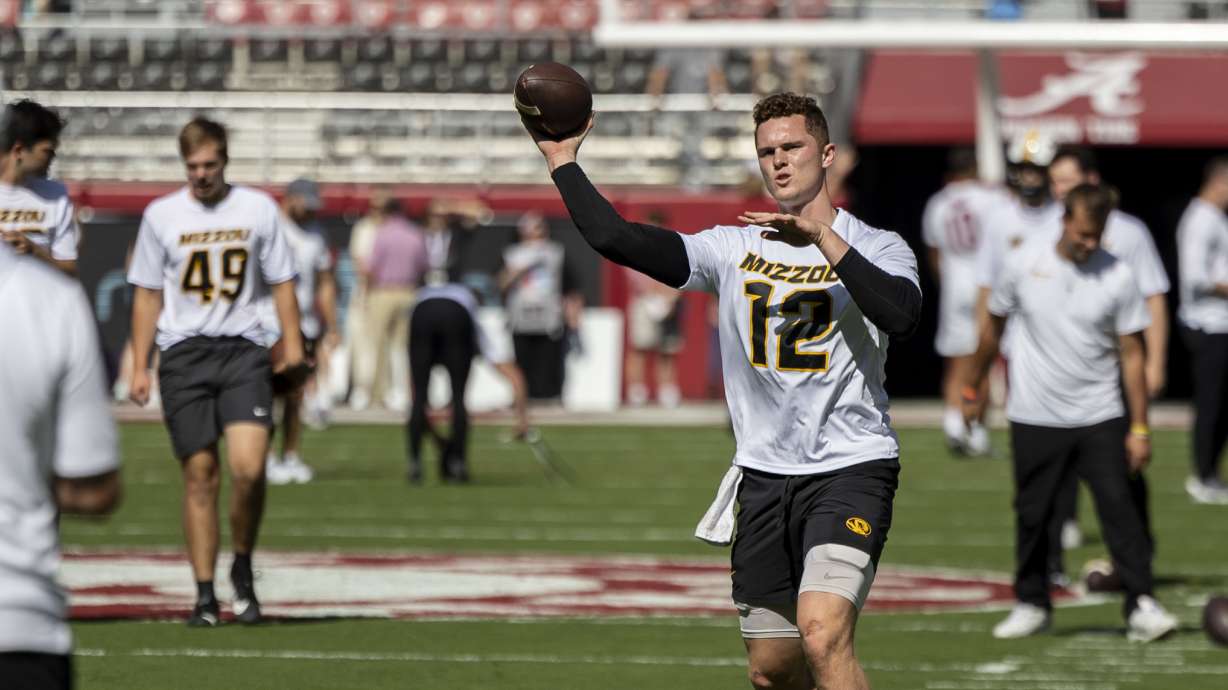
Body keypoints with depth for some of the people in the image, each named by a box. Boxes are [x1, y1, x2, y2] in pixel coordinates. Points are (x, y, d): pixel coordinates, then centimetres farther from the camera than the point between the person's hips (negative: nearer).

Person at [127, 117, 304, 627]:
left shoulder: (257, 208, 6)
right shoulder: (161, 215, 7)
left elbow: (281, 280, 11)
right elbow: (147, 294, 11)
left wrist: (292, 343, -2)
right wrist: (139, 368, 6)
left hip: (242, 351, -1)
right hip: (183, 354, 1)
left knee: (248, 467, -16)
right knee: (199, 474, -1)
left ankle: (243, 569, 7)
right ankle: (204, 595, 5)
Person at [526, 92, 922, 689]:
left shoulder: (875, 248, 0)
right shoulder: (733, 248, 10)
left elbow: (900, 316, -22)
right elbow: (616, 239, 3)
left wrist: (823, 236, -24)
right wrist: (562, 161, 4)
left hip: (850, 467, -5)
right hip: (762, 476, 5)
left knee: (822, 634, -26)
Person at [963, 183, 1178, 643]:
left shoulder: (1118, 277, -5)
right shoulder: (1023, 264, -3)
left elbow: (1131, 354, -3)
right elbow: (994, 327, 13)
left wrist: (1140, 428, -6)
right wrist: (972, 388, 20)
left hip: (1099, 418, -1)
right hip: (1034, 417, 1)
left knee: (1118, 506, -10)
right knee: (1032, 514, 6)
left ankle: (1141, 606, -10)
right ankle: (1031, 604, 21)